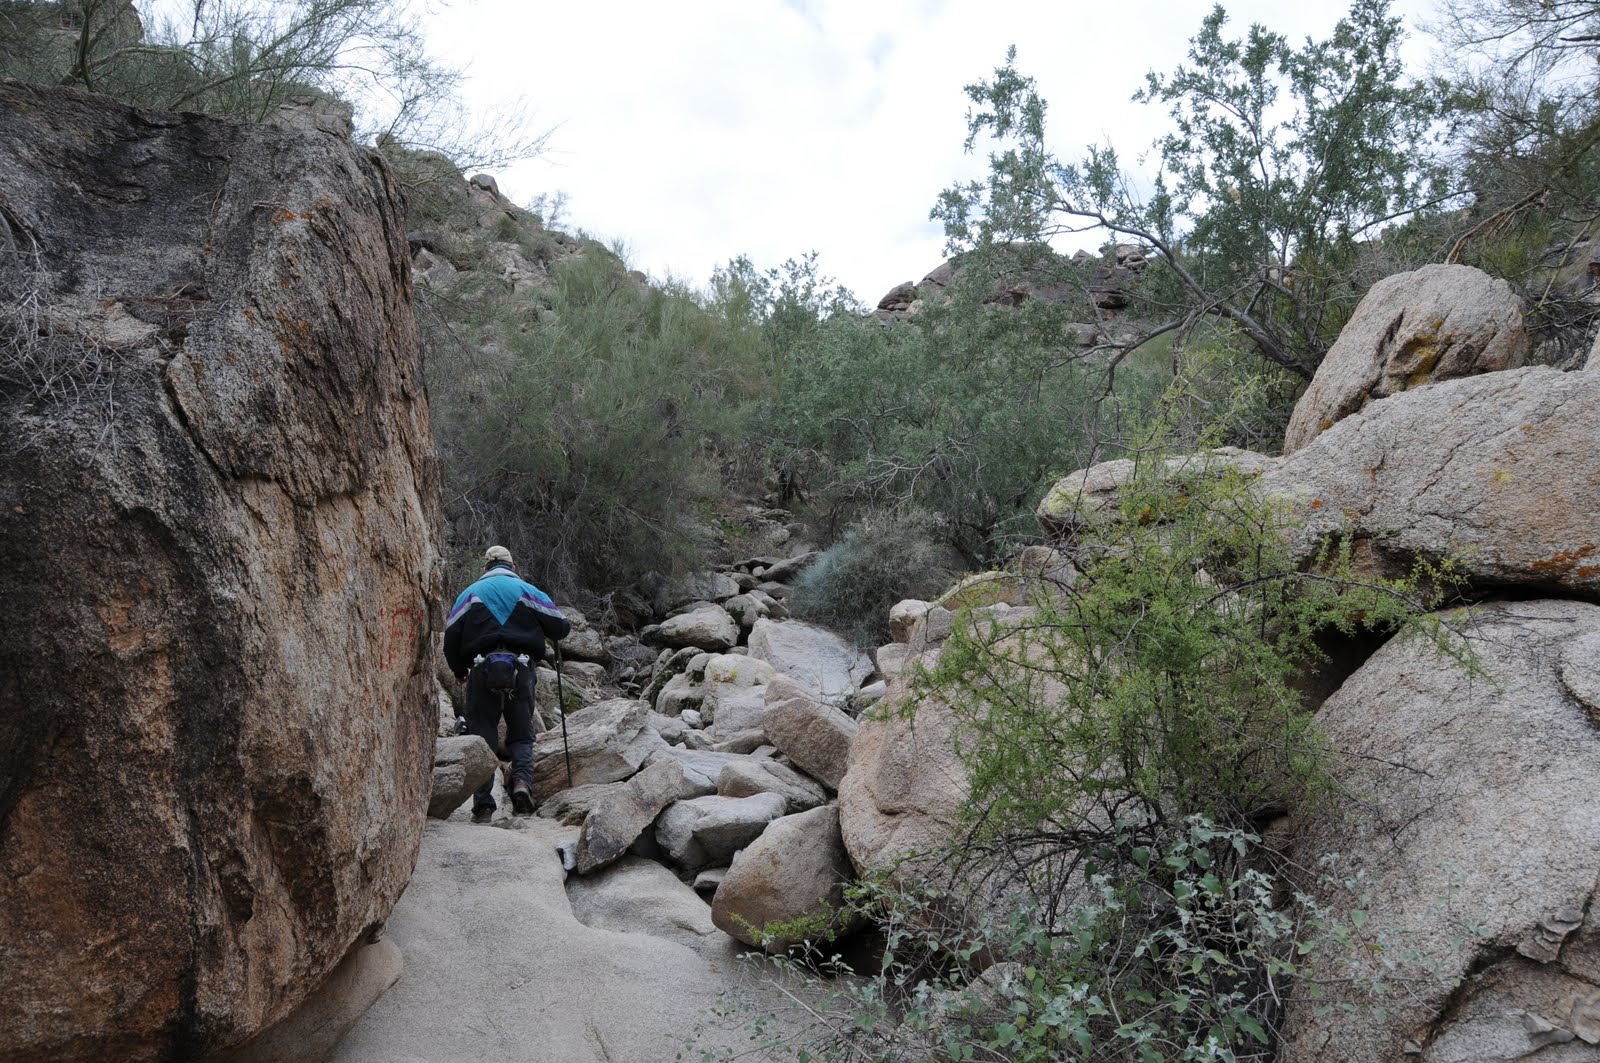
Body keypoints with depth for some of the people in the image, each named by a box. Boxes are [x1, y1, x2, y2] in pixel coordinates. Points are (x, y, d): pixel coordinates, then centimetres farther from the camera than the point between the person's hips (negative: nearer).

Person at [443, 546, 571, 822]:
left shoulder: (470, 593, 13)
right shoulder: (528, 591, 11)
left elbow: (451, 636, 9)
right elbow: (560, 627, 7)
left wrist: (459, 671, 24)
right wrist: (562, 627, 32)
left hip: (482, 669, 0)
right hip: (520, 670, 0)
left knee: (482, 736, 6)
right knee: (521, 735, 12)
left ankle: (483, 805, -1)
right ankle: (522, 780, -14)